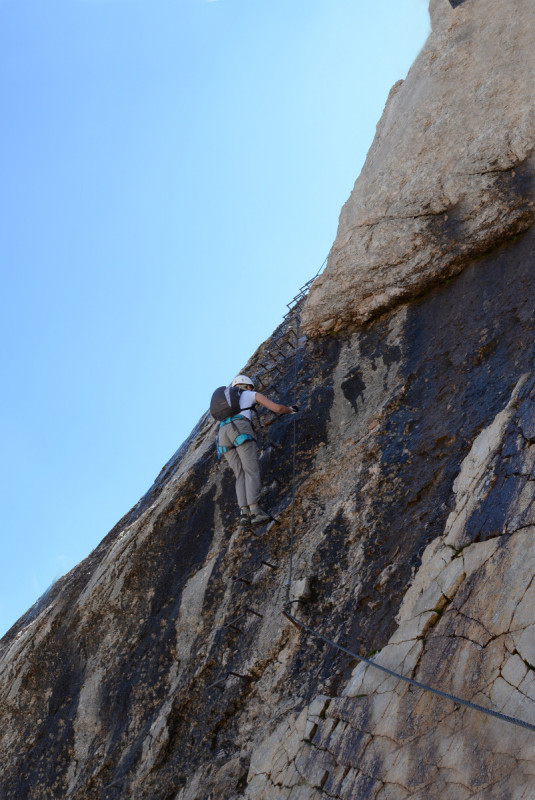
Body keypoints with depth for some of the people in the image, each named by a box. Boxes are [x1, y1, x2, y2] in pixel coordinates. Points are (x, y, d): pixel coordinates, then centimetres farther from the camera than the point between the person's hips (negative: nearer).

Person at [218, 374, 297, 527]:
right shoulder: (252, 394, 24)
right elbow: (277, 408, 16)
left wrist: (249, 450, 42)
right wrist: (290, 410, 39)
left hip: (223, 433, 5)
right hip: (241, 428, -5)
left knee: (241, 475, 4)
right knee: (252, 471, -9)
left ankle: (244, 514, -13)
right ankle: (255, 512, -24)